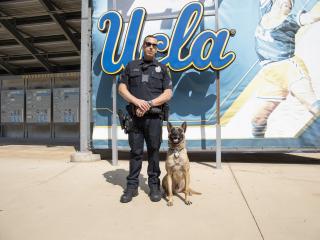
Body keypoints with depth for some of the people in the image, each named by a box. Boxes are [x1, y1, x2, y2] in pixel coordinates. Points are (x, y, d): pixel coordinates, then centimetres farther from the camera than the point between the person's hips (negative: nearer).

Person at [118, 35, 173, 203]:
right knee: (135, 151, 5)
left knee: (153, 150, 5)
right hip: (134, 116, 1)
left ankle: (154, 185, 17)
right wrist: (137, 101, -10)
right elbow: (121, 88, 6)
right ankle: (132, 186, 15)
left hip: (154, 117, 0)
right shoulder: (131, 66, 14)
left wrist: (149, 104, -11)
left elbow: (168, 93, 1)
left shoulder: (162, 68, 11)